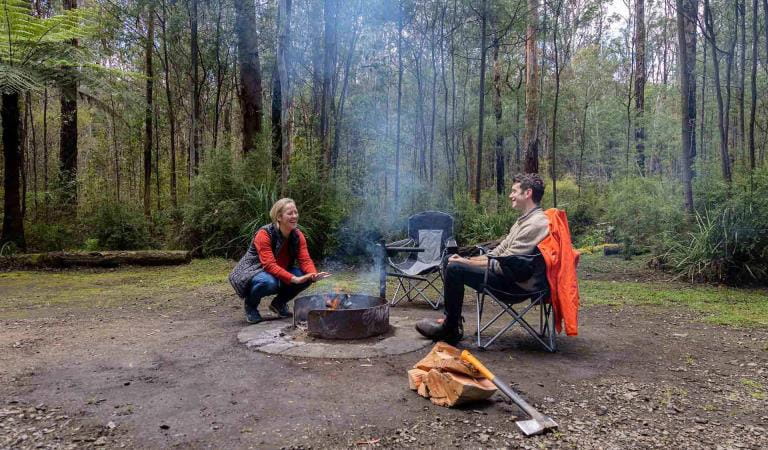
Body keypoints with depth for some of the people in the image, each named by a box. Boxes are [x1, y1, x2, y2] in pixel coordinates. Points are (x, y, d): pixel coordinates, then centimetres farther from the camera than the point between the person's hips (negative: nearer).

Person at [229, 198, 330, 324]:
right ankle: (250, 304, -4)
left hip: (281, 276, 6)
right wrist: (293, 279, -42)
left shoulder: (298, 235, -6)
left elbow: (305, 260, -13)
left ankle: (279, 303, 8)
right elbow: (269, 265, -32)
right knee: (269, 282, -39)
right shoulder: (264, 234, -24)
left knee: (307, 277, -18)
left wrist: (314, 274, -36)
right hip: (252, 272, -6)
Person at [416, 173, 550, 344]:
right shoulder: (524, 219, 14)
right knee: (448, 261, 8)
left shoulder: (536, 223, -20)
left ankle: (450, 328, -7)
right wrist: (466, 260, 2)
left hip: (518, 283, -10)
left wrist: (466, 262, -14)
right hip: (509, 273, 10)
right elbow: (499, 252, 15)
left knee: (455, 269, -22)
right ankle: (451, 319, 8)